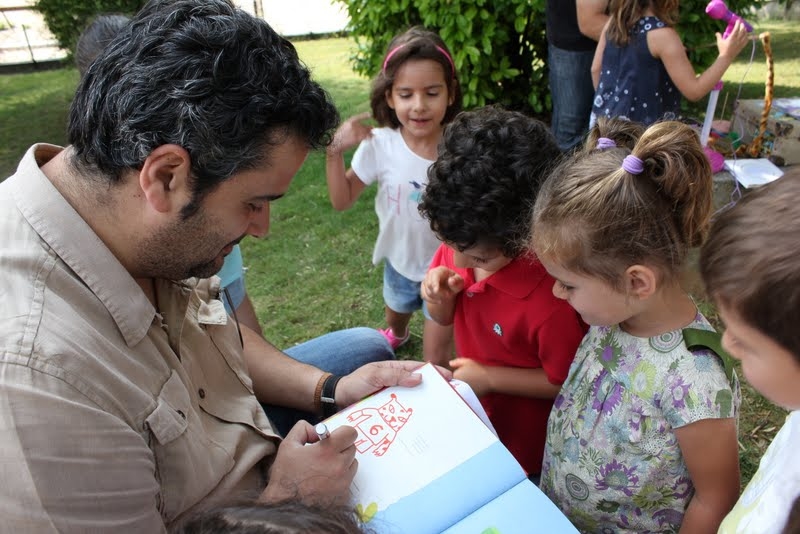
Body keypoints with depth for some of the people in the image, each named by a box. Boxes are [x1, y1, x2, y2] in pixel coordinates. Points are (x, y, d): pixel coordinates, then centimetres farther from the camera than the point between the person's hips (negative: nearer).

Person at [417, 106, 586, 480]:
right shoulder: (460, 242, -17)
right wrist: (440, 297, -22)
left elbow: (565, 382, -20)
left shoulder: (552, 300, -37)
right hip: (472, 412, 6)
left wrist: (489, 377, -22)